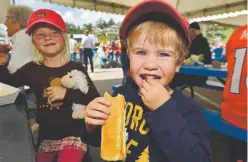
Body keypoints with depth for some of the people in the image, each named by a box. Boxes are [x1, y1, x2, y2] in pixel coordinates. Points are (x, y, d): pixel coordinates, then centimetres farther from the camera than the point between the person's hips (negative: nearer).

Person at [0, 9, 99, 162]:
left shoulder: (76, 68, -8)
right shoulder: (32, 69, 1)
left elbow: (95, 98, -15)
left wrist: (67, 93, -24)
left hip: (73, 136, -3)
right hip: (45, 138, 4)